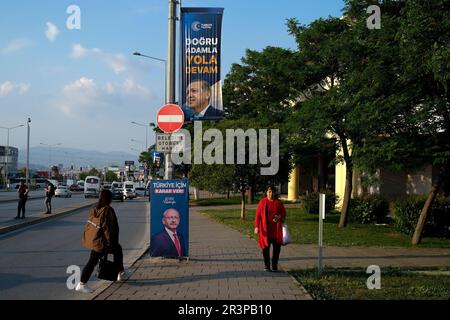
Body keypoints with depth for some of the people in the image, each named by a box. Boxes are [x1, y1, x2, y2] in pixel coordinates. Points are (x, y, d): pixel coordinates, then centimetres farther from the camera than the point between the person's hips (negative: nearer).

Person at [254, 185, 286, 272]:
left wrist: (280, 217, -13)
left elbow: (284, 213, 10)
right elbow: (258, 215, -2)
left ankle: (274, 265, 16)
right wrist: (256, 226, -10)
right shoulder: (262, 202, -1)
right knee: (266, 247, 1)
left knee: (277, 247, 3)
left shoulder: (278, 202, 4)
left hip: (276, 229, 2)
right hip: (265, 228, -2)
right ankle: (266, 265, 12)